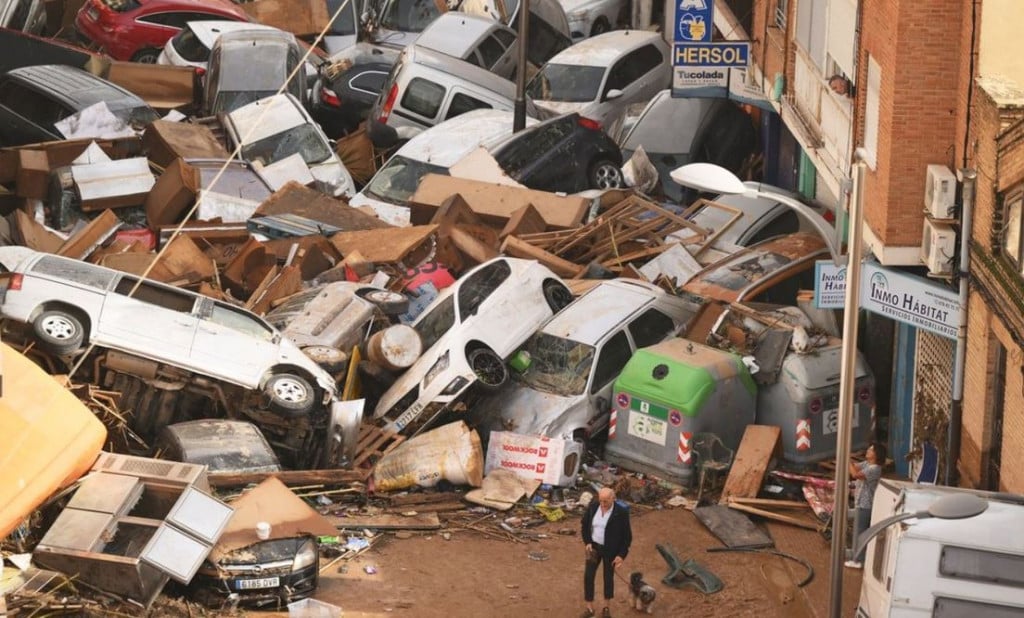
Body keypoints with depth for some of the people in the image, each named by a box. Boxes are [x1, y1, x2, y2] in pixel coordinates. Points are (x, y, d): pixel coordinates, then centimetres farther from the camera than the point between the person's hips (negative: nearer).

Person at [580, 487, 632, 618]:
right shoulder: (593, 505, -14)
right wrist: (587, 542, -8)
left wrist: (622, 555, -16)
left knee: (608, 577, 13)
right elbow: (585, 523, 1)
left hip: (611, 549, -3)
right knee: (588, 576, 4)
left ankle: (606, 607, 35)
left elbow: (627, 535, -14)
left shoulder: (621, 512, -23)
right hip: (594, 546, 3)